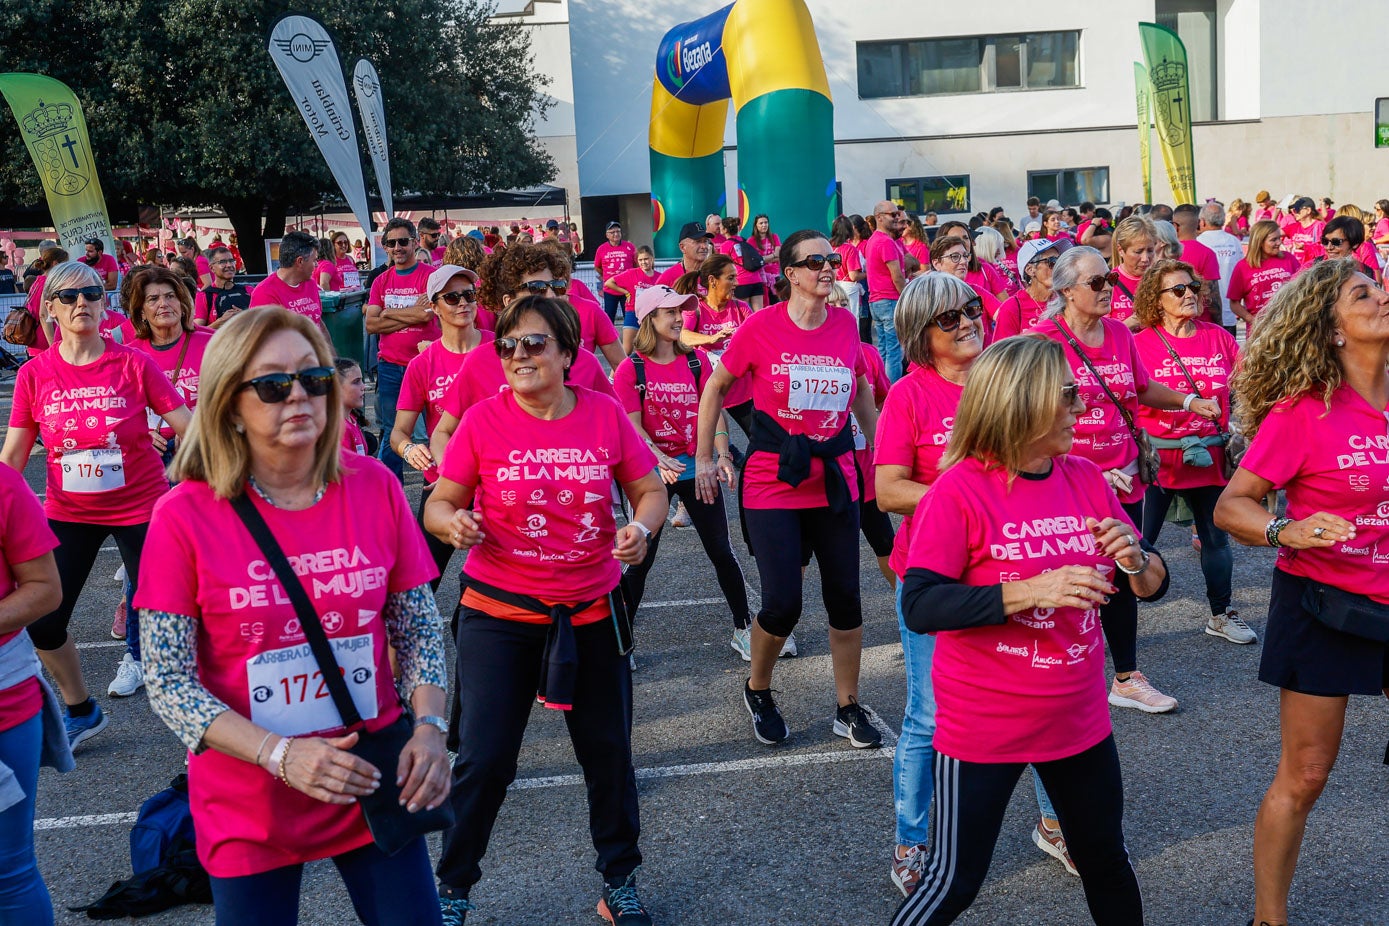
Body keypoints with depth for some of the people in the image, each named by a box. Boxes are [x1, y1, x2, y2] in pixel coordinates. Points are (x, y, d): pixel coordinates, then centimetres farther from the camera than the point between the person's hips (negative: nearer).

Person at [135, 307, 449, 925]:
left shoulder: (374, 487, -5)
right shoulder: (185, 516, -13)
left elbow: (418, 629, 3)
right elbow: (168, 682, -12)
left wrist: (428, 726, -13)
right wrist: (281, 755, -22)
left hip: (376, 783, 2)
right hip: (249, 806, -2)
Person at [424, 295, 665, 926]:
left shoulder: (605, 414, -3)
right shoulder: (484, 420, -8)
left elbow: (649, 490, 5)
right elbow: (438, 504, -2)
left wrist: (641, 528, -17)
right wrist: (453, 523, -25)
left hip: (591, 612, 2)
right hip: (500, 614, -2)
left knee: (609, 754, 12)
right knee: (483, 761, -1)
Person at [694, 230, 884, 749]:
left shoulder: (845, 324, 1)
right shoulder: (761, 327, -9)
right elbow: (715, 388, 3)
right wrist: (703, 459, 3)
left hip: (834, 481, 4)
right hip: (772, 484, -3)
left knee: (846, 597, 6)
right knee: (783, 603, -6)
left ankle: (848, 709, 23)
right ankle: (757, 691, 24)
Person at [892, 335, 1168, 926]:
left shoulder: (1087, 480, 1)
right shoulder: (960, 489, -17)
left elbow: (1152, 586, 7)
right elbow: (919, 606, -24)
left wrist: (1136, 561, -16)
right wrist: (1032, 590, -31)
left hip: (1079, 718, 6)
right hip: (983, 727, -6)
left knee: (1107, 863, 21)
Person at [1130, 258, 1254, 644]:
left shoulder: (1219, 338, 3)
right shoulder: (1140, 343, -8)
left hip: (1209, 456, 4)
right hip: (1157, 459, -4)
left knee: (1216, 537, 17)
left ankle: (1221, 614, 34)